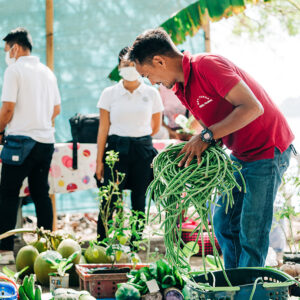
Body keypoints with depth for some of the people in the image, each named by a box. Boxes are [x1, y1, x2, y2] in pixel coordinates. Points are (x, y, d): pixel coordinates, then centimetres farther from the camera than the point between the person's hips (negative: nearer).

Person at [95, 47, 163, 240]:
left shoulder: (151, 93, 3)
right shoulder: (110, 93, 2)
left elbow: (156, 127, 15)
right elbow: (103, 129, 2)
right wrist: (100, 160, 0)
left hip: (143, 151, 1)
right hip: (116, 150, -1)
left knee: (139, 201, 5)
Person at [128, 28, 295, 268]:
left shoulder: (208, 65, -22)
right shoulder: (182, 88, 7)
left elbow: (252, 107, -29)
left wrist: (207, 136, -29)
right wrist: (194, 149, -7)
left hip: (267, 151, -10)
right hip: (241, 155, 10)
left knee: (252, 233, -9)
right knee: (224, 224, 10)